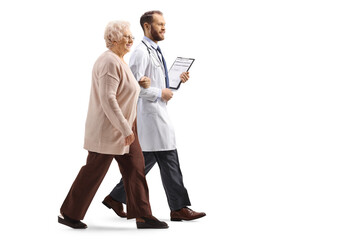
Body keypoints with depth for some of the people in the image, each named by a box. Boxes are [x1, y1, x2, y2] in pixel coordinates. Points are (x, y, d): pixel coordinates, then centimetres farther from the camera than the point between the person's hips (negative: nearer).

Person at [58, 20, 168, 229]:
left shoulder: (120, 61, 14)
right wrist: (125, 129, -25)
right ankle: (68, 214, 14)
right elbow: (108, 99, -25)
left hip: (124, 128, 10)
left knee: (135, 169, 7)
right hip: (108, 129, -10)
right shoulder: (110, 63, -19)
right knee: (93, 173, 0)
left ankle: (143, 216, 10)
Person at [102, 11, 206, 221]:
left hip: (158, 113, 10)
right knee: (168, 160, -6)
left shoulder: (155, 52, 18)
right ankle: (179, 208, 1)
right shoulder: (141, 52, -14)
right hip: (150, 115, -10)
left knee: (146, 160, 13)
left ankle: (116, 198, 20)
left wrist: (178, 80, 7)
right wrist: (160, 93, -15)